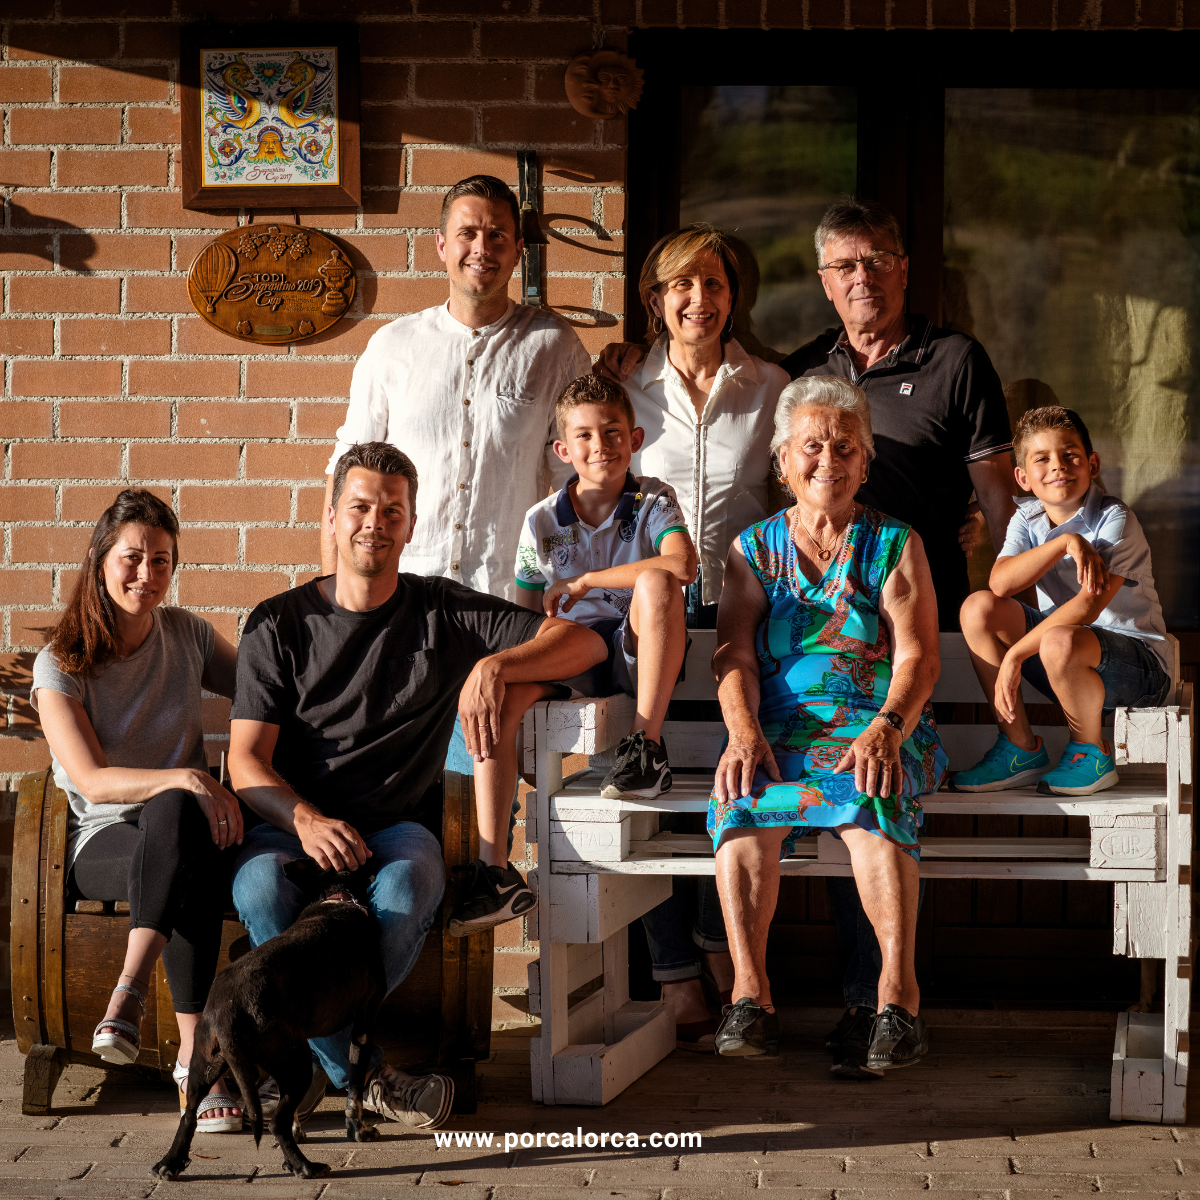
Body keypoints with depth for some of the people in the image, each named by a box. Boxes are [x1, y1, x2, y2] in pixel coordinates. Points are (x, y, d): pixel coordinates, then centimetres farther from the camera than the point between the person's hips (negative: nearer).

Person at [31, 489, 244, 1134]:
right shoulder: (61, 664, -2)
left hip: (183, 826, 3)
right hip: (101, 843, -3)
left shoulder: (187, 634, 9)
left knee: (175, 818, -38)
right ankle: (194, 1056, -39)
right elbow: (92, 780, -13)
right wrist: (186, 778, -29)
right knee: (194, 865, -38)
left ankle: (129, 992, -39)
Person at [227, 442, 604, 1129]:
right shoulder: (278, 626, 9)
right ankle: (360, 1074, -22)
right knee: (261, 891, -36)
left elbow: (585, 642, 5)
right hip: (293, 822, 0)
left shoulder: (445, 613, 10)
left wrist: (493, 666, -14)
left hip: (398, 826, 0)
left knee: (406, 894, -37)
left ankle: (302, 1056, -17)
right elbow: (247, 760, 0)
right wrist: (305, 819, -22)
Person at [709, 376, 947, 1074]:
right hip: (779, 727, 2)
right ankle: (750, 992, -37)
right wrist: (744, 731, -17)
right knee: (743, 793, -33)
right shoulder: (754, 552, 17)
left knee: (870, 791, -36)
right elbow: (734, 657, 4)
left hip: (880, 728, -1)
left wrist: (885, 729, -21)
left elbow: (917, 657, -1)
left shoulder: (895, 546, 11)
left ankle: (899, 994, -43)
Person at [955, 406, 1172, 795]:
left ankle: (1091, 753, -8)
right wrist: (1065, 543, -29)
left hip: (1138, 664, -6)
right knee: (978, 608, -10)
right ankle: (1020, 749, -3)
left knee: (1059, 642, -38)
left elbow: (1089, 605, -25)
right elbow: (1000, 583, -16)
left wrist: (1014, 656, -27)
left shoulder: (1115, 520, -15)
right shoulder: (1028, 519, 4)